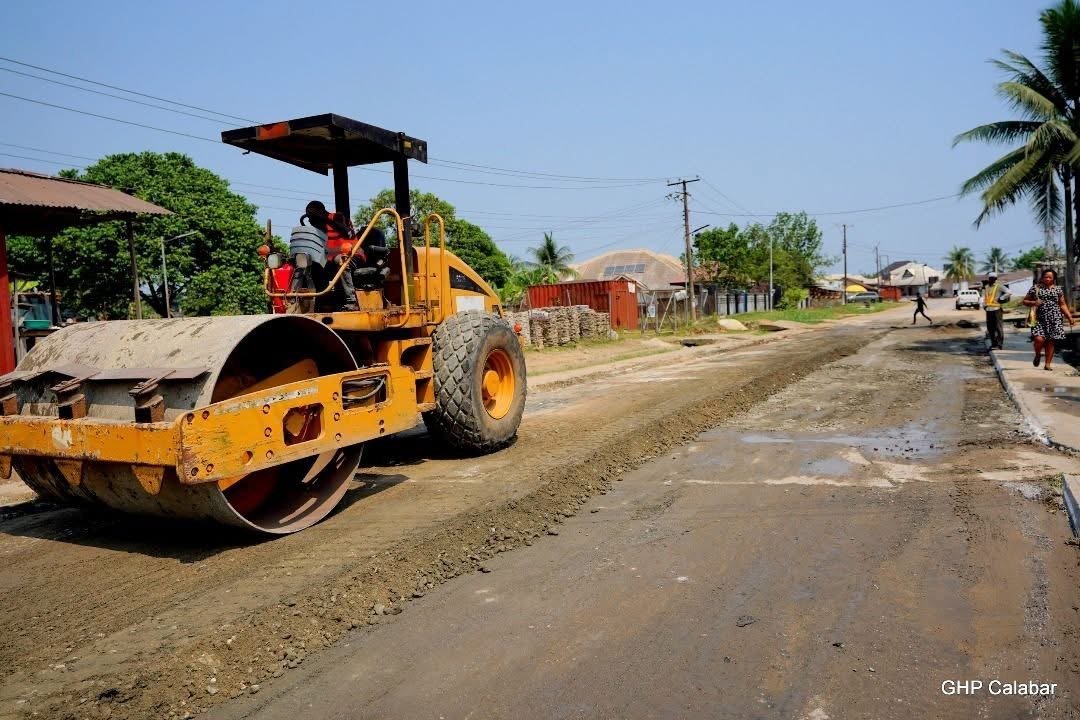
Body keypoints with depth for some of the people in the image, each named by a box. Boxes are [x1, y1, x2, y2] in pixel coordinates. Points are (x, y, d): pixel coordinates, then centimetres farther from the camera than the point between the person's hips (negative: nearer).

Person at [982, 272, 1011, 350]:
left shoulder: (999, 287, -2)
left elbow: (1008, 293, -10)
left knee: (998, 327, -6)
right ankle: (993, 343, 19)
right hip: (988, 309, 6)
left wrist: (1001, 298, -11)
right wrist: (984, 305, 13)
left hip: (996, 309, -6)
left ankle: (999, 345, -6)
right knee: (990, 327, 9)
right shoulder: (986, 287, 15)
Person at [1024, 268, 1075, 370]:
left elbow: (1062, 304, 14)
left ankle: (1048, 364, 10)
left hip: (1054, 319, 2)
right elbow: (1025, 301, 9)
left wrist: (1069, 316, 4)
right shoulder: (1035, 289, 5)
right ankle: (1038, 355, 13)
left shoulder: (1057, 289, 10)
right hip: (1040, 319, -2)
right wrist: (1033, 303, -12)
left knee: (1050, 341, 1)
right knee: (1039, 339, -18)